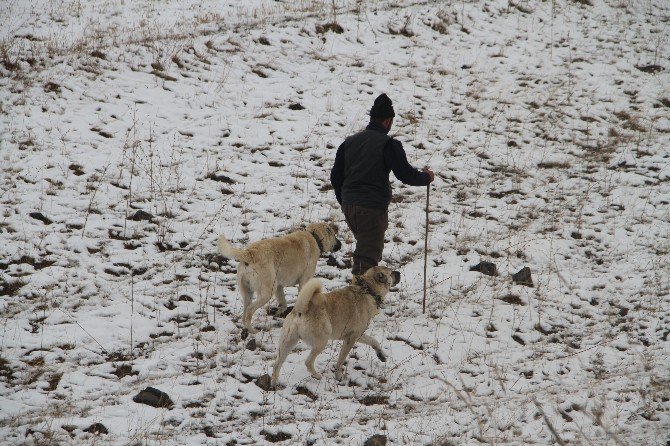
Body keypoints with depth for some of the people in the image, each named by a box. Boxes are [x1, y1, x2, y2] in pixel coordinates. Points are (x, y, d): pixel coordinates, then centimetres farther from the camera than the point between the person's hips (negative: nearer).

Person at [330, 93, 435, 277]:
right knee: (368, 257, -4)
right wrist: (426, 177, 8)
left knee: (365, 246, 23)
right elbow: (406, 174, -11)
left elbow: (335, 176, 15)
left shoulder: (349, 141, 11)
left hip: (349, 206, 7)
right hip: (373, 207, -7)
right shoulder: (388, 144, -10)